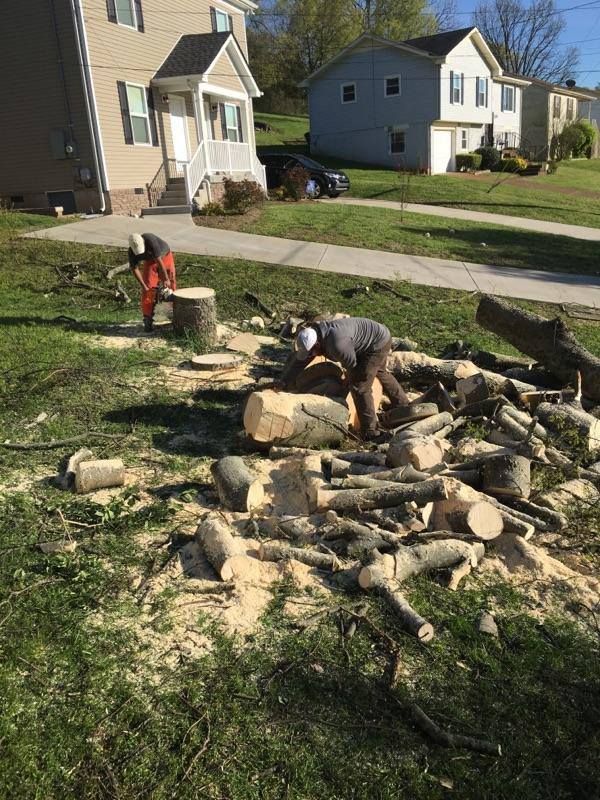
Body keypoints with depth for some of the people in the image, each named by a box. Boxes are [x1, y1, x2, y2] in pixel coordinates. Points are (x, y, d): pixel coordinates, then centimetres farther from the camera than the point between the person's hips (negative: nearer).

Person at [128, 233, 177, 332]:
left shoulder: (150, 240, -39)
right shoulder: (131, 252, -24)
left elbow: (159, 260, -37)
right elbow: (134, 269, -14)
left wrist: (166, 279, -33)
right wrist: (144, 286, -20)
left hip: (165, 256, -3)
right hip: (150, 260, 3)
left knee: (171, 285, -5)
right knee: (148, 290, -8)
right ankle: (148, 320, -7)